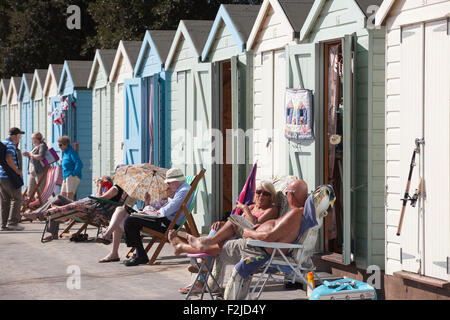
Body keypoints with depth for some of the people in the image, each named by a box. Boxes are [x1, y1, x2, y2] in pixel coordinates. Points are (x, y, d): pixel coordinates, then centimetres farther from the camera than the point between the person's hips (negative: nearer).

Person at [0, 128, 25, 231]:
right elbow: (8, 159, -27)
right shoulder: (11, 145, -12)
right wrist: (18, 171, -17)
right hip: (8, 177, -9)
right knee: (17, 199, -5)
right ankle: (12, 222, -10)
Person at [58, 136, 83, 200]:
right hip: (66, 177, 10)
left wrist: (73, 174, -20)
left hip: (72, 177, -10)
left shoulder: (71, 152, -12)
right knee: (63, 195, 10)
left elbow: (79, 164, -20)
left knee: (69, 195, -15)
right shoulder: (65, 152, 18)